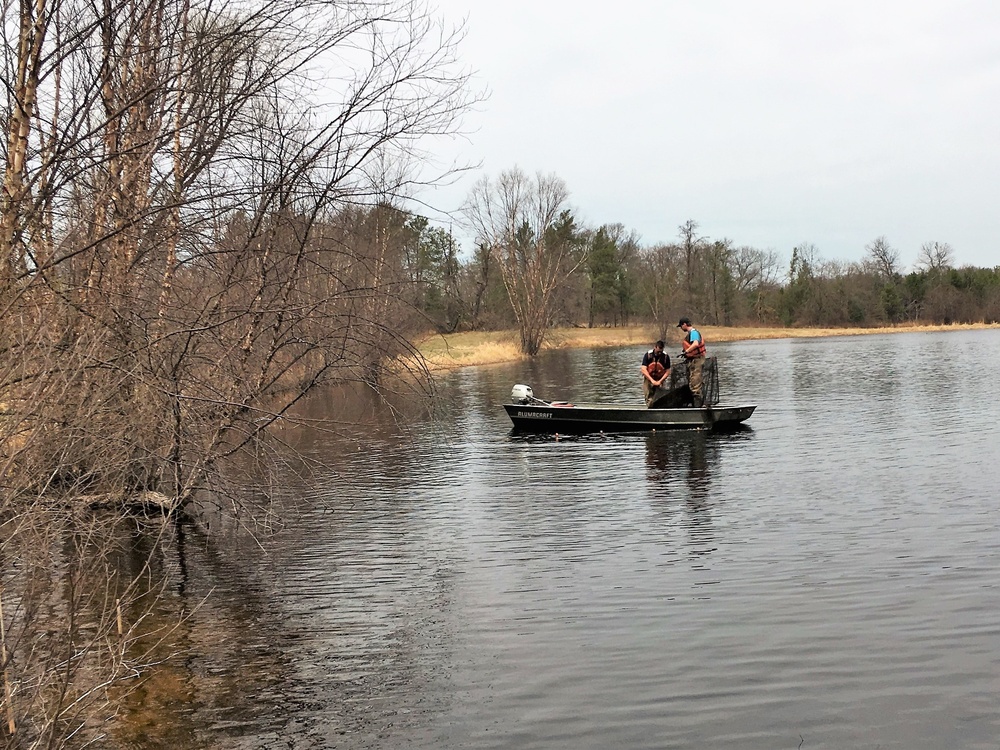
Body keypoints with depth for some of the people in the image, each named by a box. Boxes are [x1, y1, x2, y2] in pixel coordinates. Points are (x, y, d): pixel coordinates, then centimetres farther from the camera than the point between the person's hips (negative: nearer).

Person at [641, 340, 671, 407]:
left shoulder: (666, 356, -11)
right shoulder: (648, 355, -13)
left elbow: (667, 371, -7)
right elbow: (643, 369, -17)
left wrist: (660, 381, -18)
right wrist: (652, 380, -24)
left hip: (660, 379, 0)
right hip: (648, 378, 0)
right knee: (648, 396, -7)